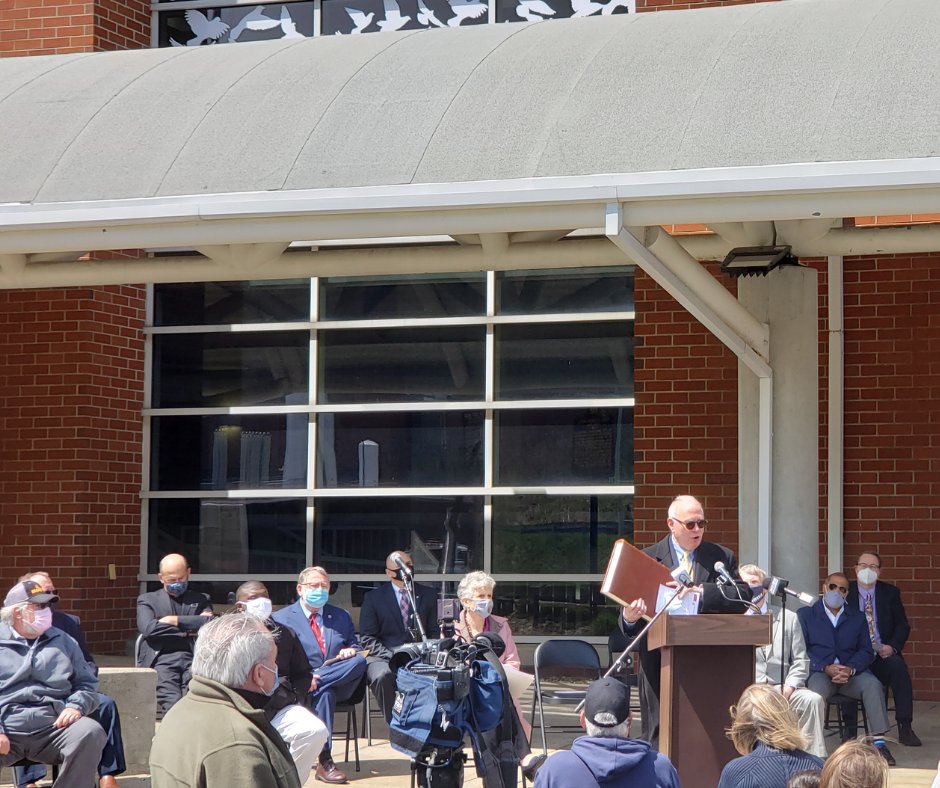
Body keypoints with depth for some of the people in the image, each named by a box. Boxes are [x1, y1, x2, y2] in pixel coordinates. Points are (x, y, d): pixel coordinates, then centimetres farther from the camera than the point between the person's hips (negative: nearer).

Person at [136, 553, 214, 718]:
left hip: (193, 659, 1)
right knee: (173, 703, -30)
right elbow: (148, 628, 0)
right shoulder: (147, 600, 21)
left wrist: (175, 620, 1)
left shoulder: (201, 600, 25)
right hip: (162, 659, -1)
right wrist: (189, 629, 2)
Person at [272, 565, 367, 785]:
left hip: (340, 683, 3)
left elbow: (356, 648, 25)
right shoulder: (282, 618, 7)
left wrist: (351, 651, -2)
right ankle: (325, 762, -39)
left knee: (359, 661, -27)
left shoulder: (341, 617, 21)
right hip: (302, 685, -3)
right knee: (324, 693, -38)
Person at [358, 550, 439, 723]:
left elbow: (434, 632, 16)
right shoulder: (373, 598, 9)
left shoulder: (427, 595, 17)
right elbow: (367, 639, 2)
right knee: (384, 676, -38)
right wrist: (393, 656, -14)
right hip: (383, 657, -1)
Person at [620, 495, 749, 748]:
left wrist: (703, 592, -17)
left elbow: (742, 597, -3)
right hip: (660, 663, -1)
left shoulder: (722, 557, 10)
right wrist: (629, 618, -21)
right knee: (658, 734, 0)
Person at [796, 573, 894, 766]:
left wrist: (851, 669, -13)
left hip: (851, 672, 2)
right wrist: (826, 668, -17)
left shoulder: (857, 617, 18)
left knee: (873, 684, -28)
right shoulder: (806, 615, 9)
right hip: (819, 672, -2)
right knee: (817, 689, -37)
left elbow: (866, 651, 9)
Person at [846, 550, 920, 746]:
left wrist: (892, 646, -11)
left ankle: (904, 728, -29)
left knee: (898, 665, -32)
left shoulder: (890, 593, 12)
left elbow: (903, 625, 9)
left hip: (884, 653, 2)